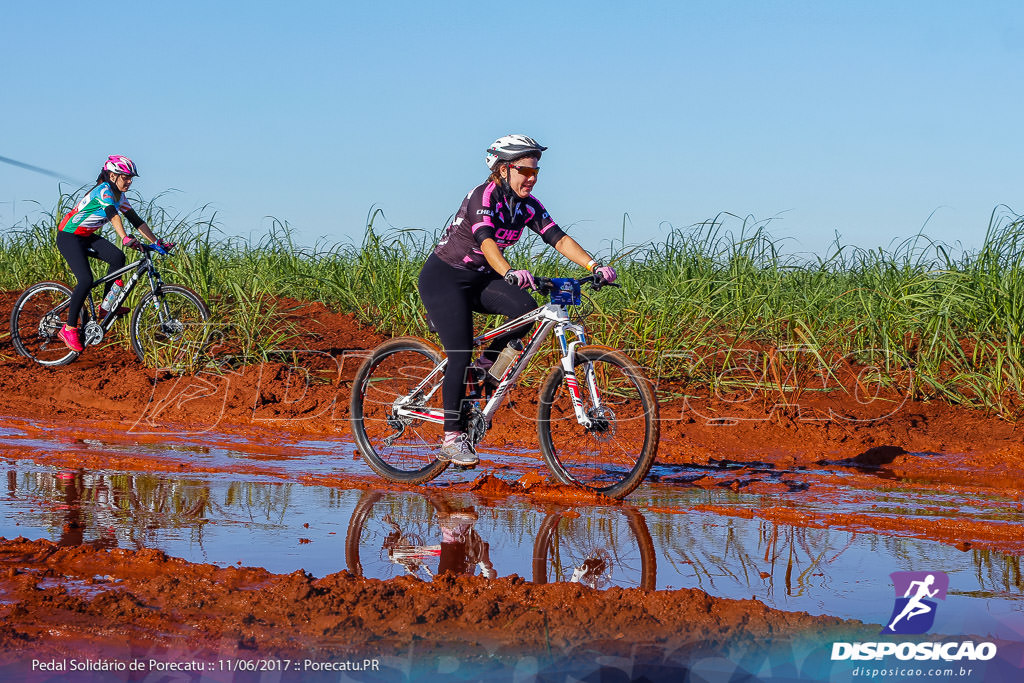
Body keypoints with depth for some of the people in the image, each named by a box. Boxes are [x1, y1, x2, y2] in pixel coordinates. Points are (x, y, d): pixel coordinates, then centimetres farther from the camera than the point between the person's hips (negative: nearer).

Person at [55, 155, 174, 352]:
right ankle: (69, 329, -12)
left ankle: (106, 307, -2)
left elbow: (136, 220, 6)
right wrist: (125, 238, -54)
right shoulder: (104, 191, -22)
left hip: (86, 237, 9)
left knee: (118, 258, -13)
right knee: (86, 280, -22)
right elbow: (112, 214, -39)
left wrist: (157, 242, -1)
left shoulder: (120, 197, 5)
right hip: (69, 237, -9)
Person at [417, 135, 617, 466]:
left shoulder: (527, 205, -2)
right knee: (460, 355, -15)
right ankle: (452, 438, -7)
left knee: (525, 308, -21)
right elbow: (486, 241, -38)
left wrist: (594, 266, -25)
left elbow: (559, 239, -10)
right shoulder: (484, 196, -22)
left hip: (479, 278, 7)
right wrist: (509, 273, -56)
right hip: (444, 277, -7)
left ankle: (487, 364, 2)